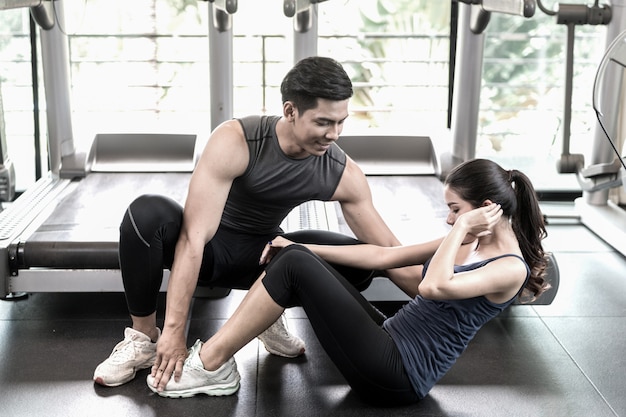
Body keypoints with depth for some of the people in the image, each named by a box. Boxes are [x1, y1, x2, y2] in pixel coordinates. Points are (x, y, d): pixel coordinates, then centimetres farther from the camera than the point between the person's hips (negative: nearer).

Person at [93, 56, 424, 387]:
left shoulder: (344, 174, -18)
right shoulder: (235, 141, -30)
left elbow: (387, 250, -9)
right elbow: (193, 238, -33)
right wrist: (174, 329, -34)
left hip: (263, 252, 3)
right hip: (211, 247, -3)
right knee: (146, 214, -35)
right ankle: (144, 339, -14)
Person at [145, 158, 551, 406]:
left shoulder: (510, 268, -12)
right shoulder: (470, 242, 14)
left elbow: (433, 287, -30)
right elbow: (383, 256, 14)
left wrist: (461, 228, -18)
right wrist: (302, 248, 11)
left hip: (396, 375, -9)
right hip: (390, 340, 9)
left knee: (295, 266, -17)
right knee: (293, 257, -3)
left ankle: (211, 365, -8)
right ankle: (212, 356, -3)